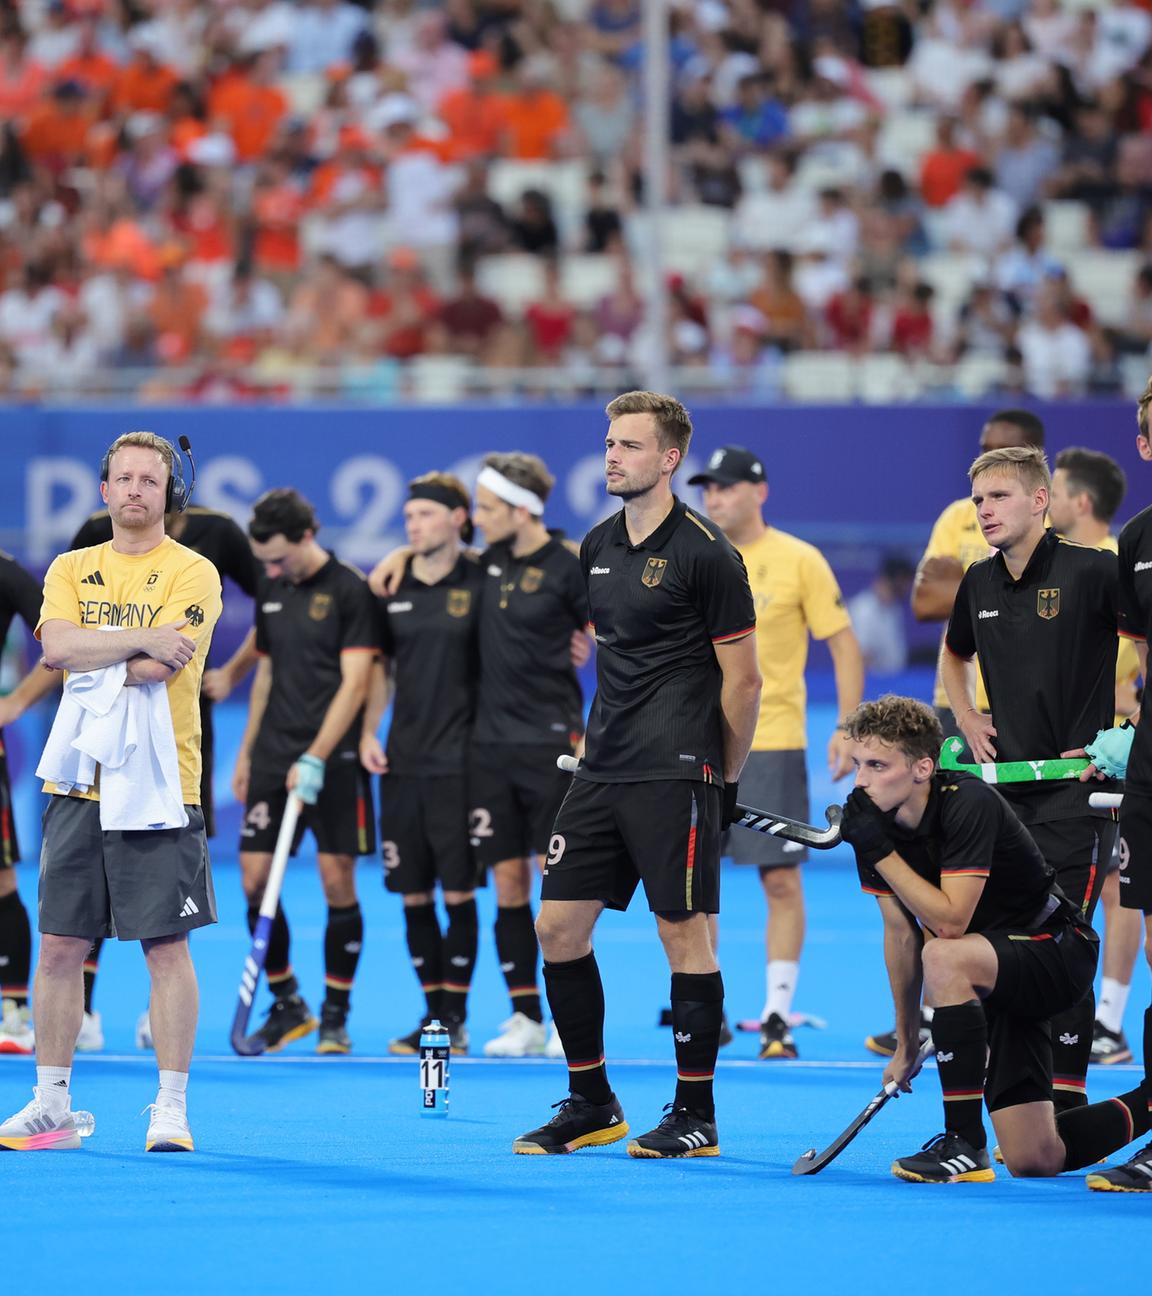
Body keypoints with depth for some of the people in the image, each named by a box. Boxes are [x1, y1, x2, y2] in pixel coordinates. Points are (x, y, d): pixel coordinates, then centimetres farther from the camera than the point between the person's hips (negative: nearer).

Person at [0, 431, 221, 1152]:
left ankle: (171, 1109, 1)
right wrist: (139, 639, -15)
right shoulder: (71, 570, 12)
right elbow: (58, 646, -6)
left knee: (167, 946, -4)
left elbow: (159, 667, -14)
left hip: (160, 787, -4)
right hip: (78, 784, 4)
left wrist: (92, 655, -5)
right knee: (59, 945, 5)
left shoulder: (192, 574, -1)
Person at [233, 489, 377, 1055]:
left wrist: (315, 758, -19)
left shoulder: (350, 590, -8)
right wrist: (246, 753, 17)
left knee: (338, 881, -4)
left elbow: (354, 683, -12)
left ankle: (335, 1017, 6)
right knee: (255, 880, -1)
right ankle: (287, 1005, 13)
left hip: (333, 758, -6)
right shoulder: (271, 591, 12)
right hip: (275, 755, 6)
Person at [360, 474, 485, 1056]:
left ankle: (454, 1017, 2)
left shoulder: (481, 583, -4)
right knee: (414, 894, 6)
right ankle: (433, 1010, 14)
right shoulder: (393, 587, 9)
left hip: (460, 760, -5)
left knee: (458, 891, -4)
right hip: (402, 760, 5)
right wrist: (369, 731, 6)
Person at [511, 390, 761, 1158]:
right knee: (559, 925, 4)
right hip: (604, 771, 8)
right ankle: (591, 1105, 15)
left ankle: (696, 1116, 4)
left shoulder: (704, 553, -9)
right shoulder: (598, 547, 12)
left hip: (676, 776, -8)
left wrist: (726, 781, -4)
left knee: (685, 933, -4)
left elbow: (742, 678, -7)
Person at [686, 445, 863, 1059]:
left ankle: (778, 1015, 4)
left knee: (781, 880, -3)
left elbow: (843, 643, -2)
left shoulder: (799, 560, -3)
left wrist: (848, 726, -10)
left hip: (772, 741, -4)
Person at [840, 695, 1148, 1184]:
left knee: (945, 958, -38)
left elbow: (950, 922, -33)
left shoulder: (968, 804, -25)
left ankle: (965, 1145, -30)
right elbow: (901, 932, 6)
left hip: (1058, 955, -8)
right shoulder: (875, 822, -5)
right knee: (1034, 1161, 1)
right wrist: (906, 1043, 10)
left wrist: (880, 850, -29)